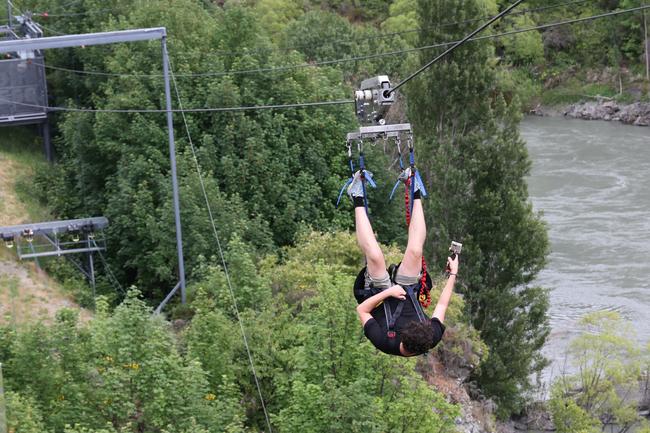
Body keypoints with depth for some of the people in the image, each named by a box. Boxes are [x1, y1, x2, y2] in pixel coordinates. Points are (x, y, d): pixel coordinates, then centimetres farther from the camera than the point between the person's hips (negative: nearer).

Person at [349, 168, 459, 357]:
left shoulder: (385, 343, -43)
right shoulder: (432, 339, -34)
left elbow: (362, 310, -30)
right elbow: (442, 305, -14)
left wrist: (387, 292, -37)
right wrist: (453, 274, -6)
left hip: (379, 293, -3)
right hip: (408, 291, 3)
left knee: (375, 256, -26)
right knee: (415, 251, -18)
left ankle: (358, 199, -7)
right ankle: (416, 193, 2)